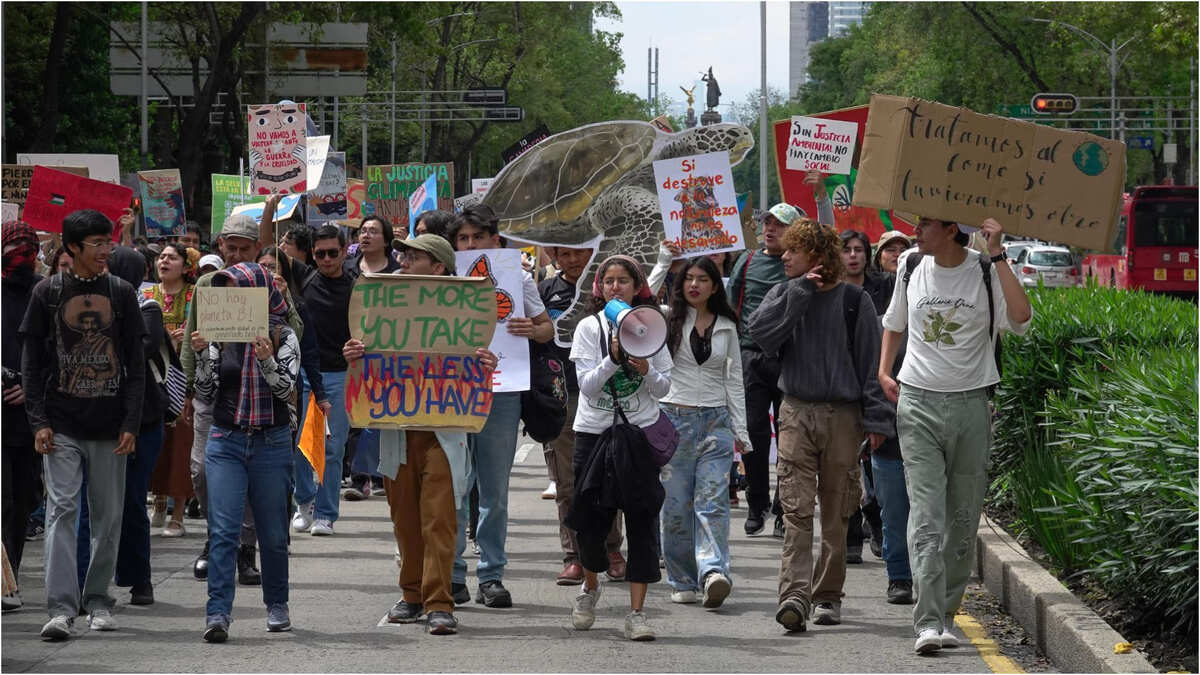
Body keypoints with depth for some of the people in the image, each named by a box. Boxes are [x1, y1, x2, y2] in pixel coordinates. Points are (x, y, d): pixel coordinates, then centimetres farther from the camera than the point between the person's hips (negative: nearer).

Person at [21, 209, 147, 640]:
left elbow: (136, 364, 7)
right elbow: (31, 362, 3)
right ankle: (61, 608, -14)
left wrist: (131, 423, -2)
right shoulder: (48, 293, 3)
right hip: (61, 425, -2)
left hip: (109, 426, 2)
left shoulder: (121, 293, 7)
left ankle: (98, 602, 18)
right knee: (61, 509, -11)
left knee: (108, 516, 5)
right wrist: (38, 421, -6)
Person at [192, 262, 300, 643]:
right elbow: (206, 396, 4)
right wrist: (202, 355, -10)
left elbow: (286, 388, -10)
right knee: (222, 531, -11)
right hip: (226, 441, 1)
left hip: (272, 443, -1)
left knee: (272, 532, 9)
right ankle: (218, 614, -16)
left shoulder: (283, 337, 0)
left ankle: (277, 607, 25)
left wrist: (267, 360, -28)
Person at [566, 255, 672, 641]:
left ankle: (637, 612, -3)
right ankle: (590, 588, 32)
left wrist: (645, 370, -17)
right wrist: (613, 359, -24)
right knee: (590, 516, 3)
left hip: (640, 431, 0)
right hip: (594, 431, 0)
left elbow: (663, 389, 2)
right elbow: (587, 385, -9)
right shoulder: (589, 328, 0)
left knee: (641, 518, -5)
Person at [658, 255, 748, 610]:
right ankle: (683, 581, 8)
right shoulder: (668, 320, 7)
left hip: (715, 420, 1)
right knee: (677, 503, -1)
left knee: (712, 501, -13)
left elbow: (734, 380, 14)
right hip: (674, 417, -1)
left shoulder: (726, 327, 13)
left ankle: (713, 572, -26)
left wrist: (740, 431, 10)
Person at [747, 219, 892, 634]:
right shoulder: (784, 296, 11)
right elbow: (760, 332, -8)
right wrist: (800, 290, -9)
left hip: (842, 416, -1)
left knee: (836, 513, 5)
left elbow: (871, 362, 1)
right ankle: (795, 594, -19)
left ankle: (828, 596, 14)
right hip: (796, 413, 2)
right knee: (796, 509, -10)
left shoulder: (853, 301, 1)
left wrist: (876, 420, -4)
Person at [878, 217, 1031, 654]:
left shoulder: (986, 272, -5)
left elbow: (1021, 319, -22)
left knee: (963, 519, 6)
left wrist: (997, 257, -21)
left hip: (971, 405, -1)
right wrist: (884, 371, 10)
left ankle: (946, 612, 19)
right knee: (925, 516, -11)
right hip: (919, 404, 1)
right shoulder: (912, 265, 6)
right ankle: (928, 622, -18)